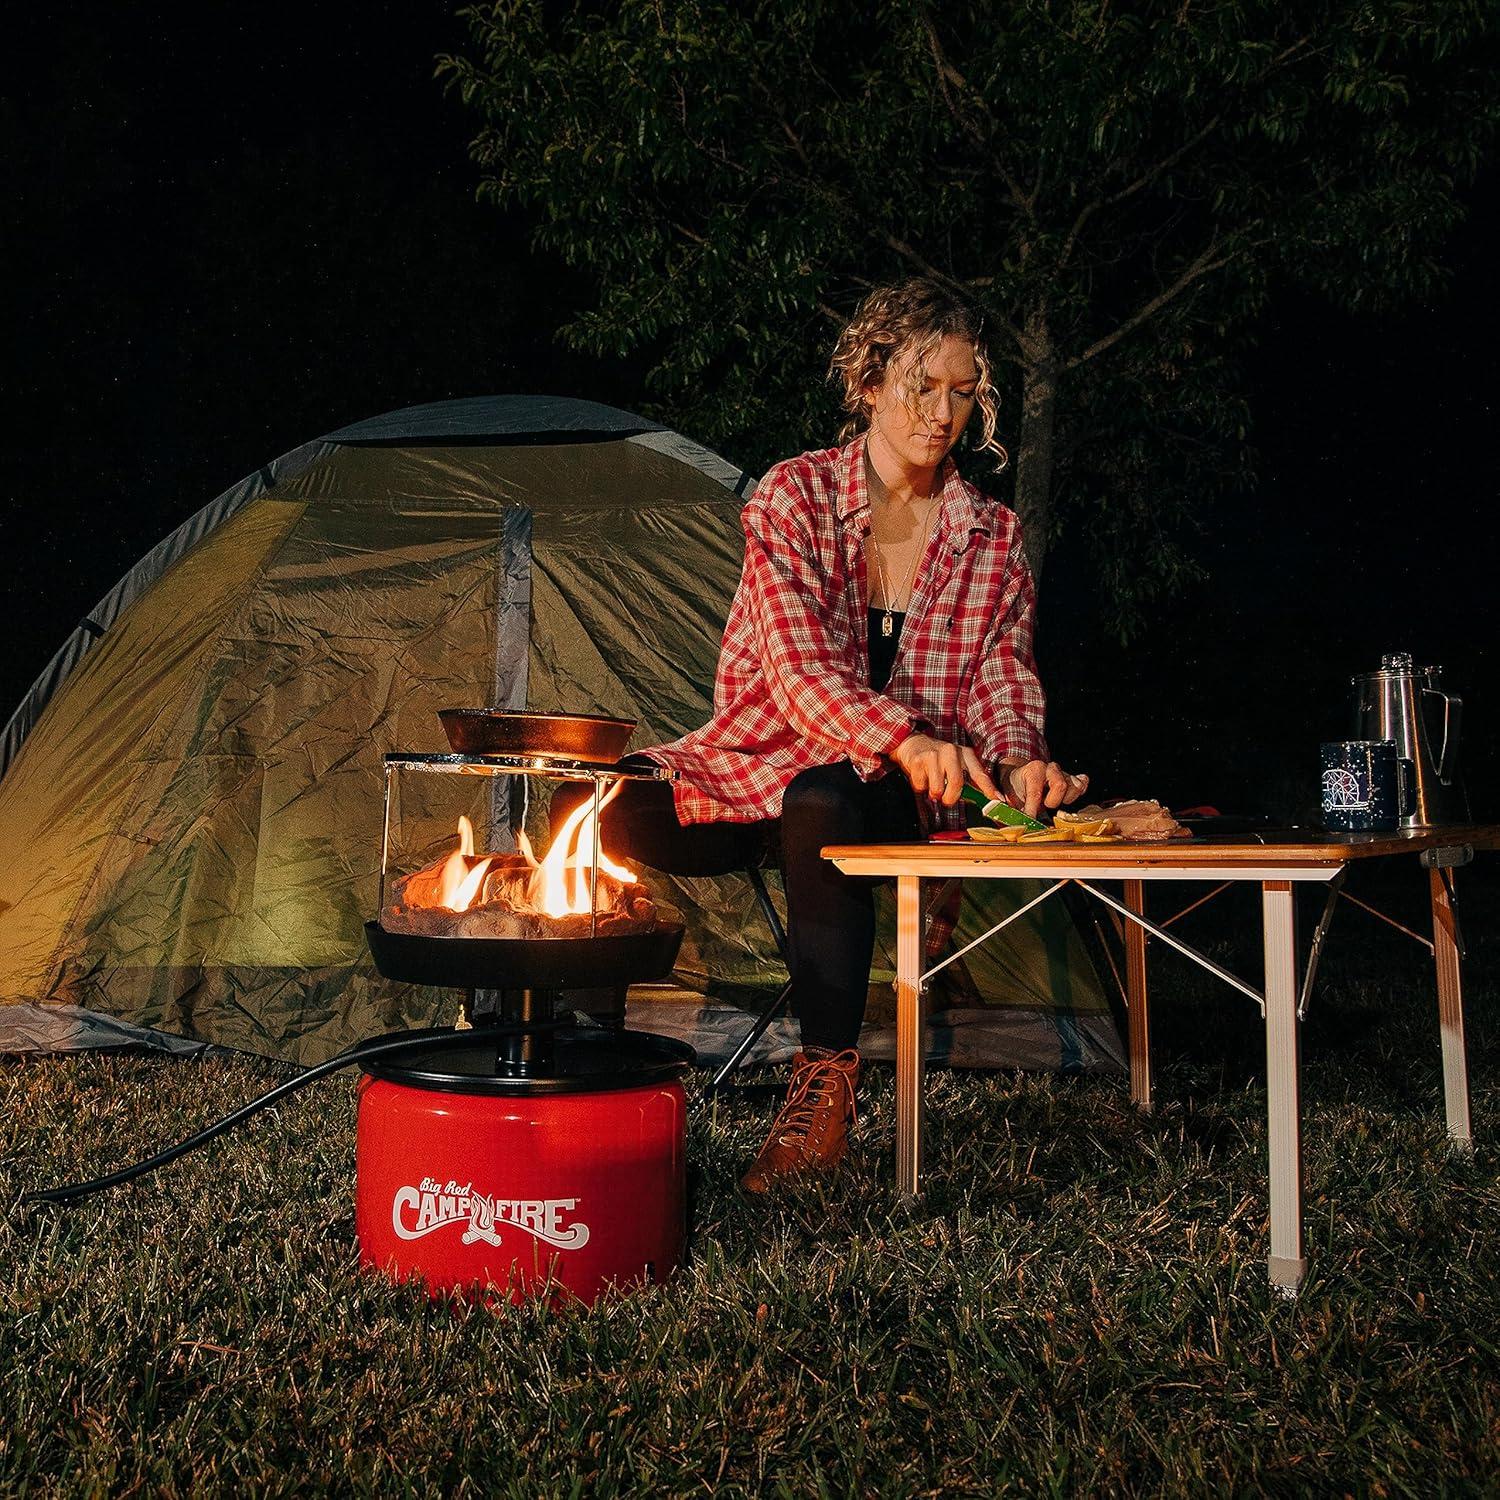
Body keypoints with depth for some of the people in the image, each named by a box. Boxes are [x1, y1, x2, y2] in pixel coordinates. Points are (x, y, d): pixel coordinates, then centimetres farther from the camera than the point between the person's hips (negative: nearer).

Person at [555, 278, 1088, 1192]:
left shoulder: (992, 539, 5)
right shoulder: (795, 497, -6)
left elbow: (1003, 678, 5)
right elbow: (798, 669, -18)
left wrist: (1018, 759, -20)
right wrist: (906, 737, -36)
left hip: (900, 798, 1)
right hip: (758, 762, 0)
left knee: (822, 805, -38)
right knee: (616, 816, -30)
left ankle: (826, 1088, -25)